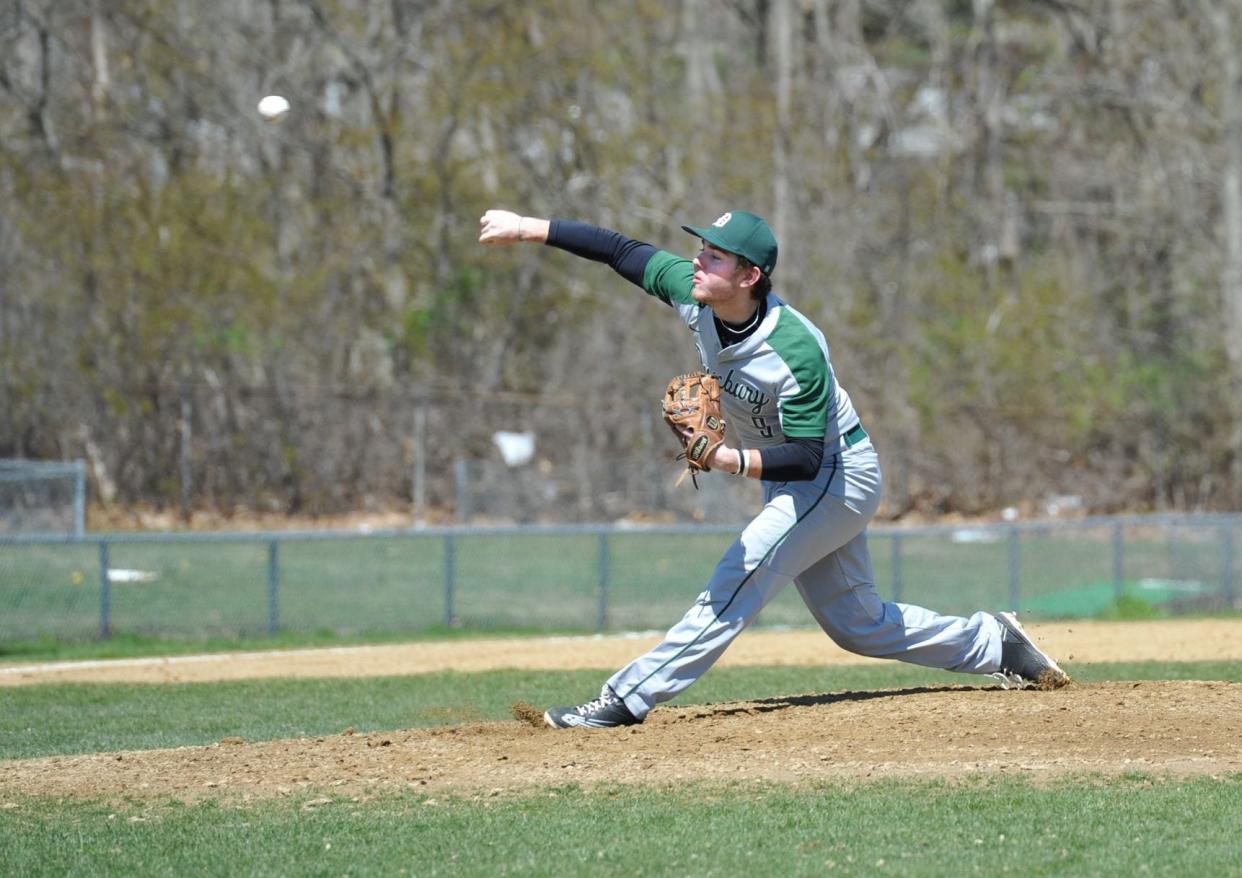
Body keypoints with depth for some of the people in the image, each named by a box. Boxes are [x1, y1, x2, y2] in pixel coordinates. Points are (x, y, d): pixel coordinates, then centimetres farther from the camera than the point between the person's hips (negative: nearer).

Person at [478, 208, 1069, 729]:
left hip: (837, 473, -9)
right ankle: (994, 644, 28)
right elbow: (623, 252, -5)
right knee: (856, 622, 15)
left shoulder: (795, 352, -34)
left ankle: (628, 699, -22)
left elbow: (806, 459, -32)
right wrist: (529, 229, -9)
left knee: (736, 584, -20)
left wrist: (731, 461, -46)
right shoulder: (693, 295, -14)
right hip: (791, 480, 9)